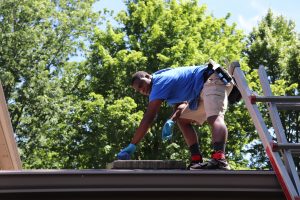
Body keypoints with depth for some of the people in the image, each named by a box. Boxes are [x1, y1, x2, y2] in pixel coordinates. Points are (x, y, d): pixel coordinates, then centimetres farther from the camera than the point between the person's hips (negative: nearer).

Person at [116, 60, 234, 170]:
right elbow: (181, 104, 9)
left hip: (213, 80, -11)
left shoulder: (160, 82, -13)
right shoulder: (167, 80, 18)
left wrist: (131, 147, -20)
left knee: (214, 118, -33)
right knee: (183, 120, 12)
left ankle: (219, 160, -57)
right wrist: (171, 121, -13)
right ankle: (197, 161, -2)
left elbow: (148, 117, -19)